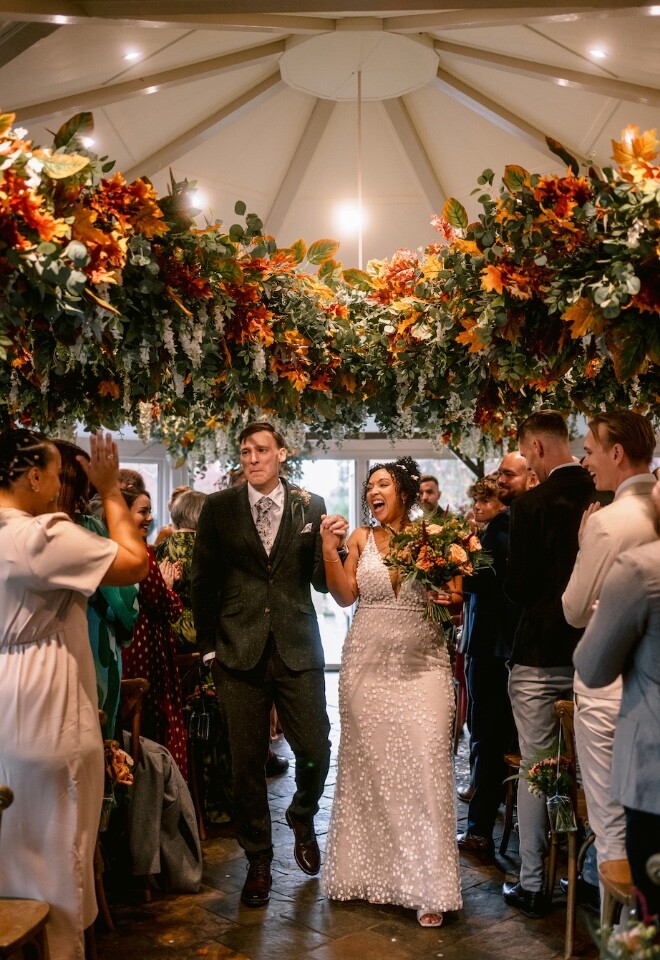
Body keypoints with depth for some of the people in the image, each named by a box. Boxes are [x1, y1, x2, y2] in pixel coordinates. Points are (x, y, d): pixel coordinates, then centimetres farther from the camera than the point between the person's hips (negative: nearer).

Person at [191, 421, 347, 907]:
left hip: (297, 648, 0)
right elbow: (204, 581, 6)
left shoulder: (311, 506, 3)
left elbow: (323, 583, 4)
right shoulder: (219, 507, 2)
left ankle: (303, 821, 35)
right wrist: (208, 645, 4)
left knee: (315, 749, 1)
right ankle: (258, 859, 28)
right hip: (240, 650, 0)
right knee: (247, 762, 7)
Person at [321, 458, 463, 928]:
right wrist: (330, 550, -10)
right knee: (368, 766, 8)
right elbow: (345, 596, -1)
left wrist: (449, 600, -16)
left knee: (423, 766, -7)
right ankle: (370, 869, 24)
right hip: (367, 664, 2)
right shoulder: (361, 538, 7)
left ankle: (427, 887, 2)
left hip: (422, 664, -2)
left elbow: (457, 596, 6)